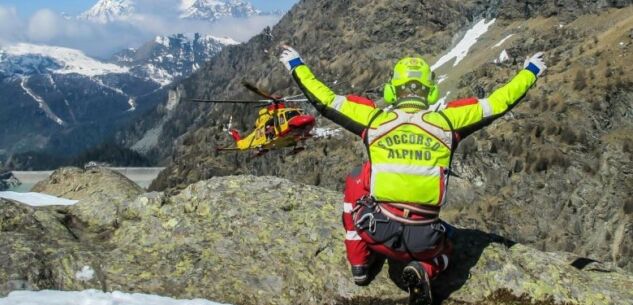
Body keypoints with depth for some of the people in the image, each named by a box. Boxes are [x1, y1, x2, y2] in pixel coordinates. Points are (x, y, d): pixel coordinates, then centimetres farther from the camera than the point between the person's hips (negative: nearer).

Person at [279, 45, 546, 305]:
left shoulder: (374, 118, 1)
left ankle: (360, 263, 25)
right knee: (444, 249, 37)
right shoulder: (446, 121, 1)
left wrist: (296, 65, 24)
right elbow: (498, 103, 10)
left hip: (378, 231, 0)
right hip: (425, 239, 0)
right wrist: (530, 71, 27)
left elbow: (324, 100, 8)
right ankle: (422, 271, -1)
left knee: (355, 182, 29)